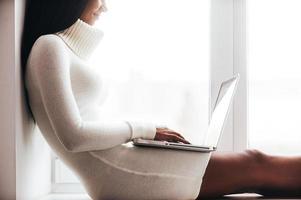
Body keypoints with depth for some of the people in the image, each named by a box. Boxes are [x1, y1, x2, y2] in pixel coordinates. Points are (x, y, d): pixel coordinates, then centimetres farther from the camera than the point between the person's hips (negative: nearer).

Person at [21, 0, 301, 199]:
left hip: (118, 172, 9)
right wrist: (143, 129, -6)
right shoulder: (49, 46, -8)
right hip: (118, 175, -9)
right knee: (255, 167, -4)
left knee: (254, 163, 5)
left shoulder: (63, 48, 21)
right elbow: (73, 137, -16)